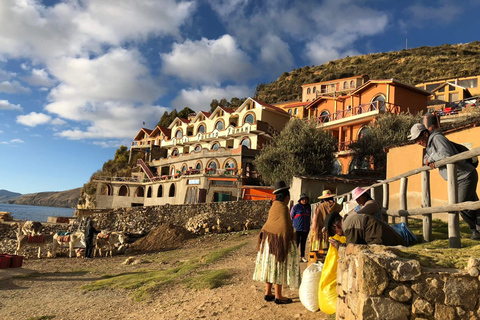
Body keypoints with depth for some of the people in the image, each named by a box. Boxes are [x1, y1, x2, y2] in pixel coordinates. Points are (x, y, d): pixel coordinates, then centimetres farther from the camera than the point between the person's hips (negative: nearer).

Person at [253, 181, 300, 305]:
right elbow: (284, 227, -19)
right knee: (279, 266, 0)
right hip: (278, 241, -9)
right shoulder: (282, 207, -17)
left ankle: (268, 293, 22)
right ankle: (278, 296, 10)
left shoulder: (274, 206, 9)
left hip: (269, 240, 9)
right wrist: (287, 245, -12)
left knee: (270, 266, 13)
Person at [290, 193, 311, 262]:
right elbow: (291, 217, 0)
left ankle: (302, 257, 19)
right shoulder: (296, 207, -5)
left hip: (306, 229, 5)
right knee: (296, 243, -3)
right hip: (298, 229, -4)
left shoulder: (309, 207, 9)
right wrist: (293, 227, -1)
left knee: (303, 243, 11)